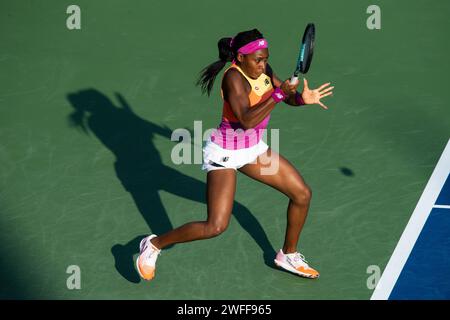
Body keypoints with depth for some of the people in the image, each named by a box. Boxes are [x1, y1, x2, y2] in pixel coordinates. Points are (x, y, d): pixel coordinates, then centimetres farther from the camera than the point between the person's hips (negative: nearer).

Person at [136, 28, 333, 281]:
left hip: (253, 148, 8)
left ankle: (288, 255, 28)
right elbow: (247, 120, -37)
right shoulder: (234, 77, -26)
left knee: (302, 194, 7)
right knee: (216, 227, -15)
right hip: (225, 153, -8)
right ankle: (154, 245, 6)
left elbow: (288, 97, 7)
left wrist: (302, 98, -16)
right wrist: (279, 94, -43)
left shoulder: (262, 69, -3)